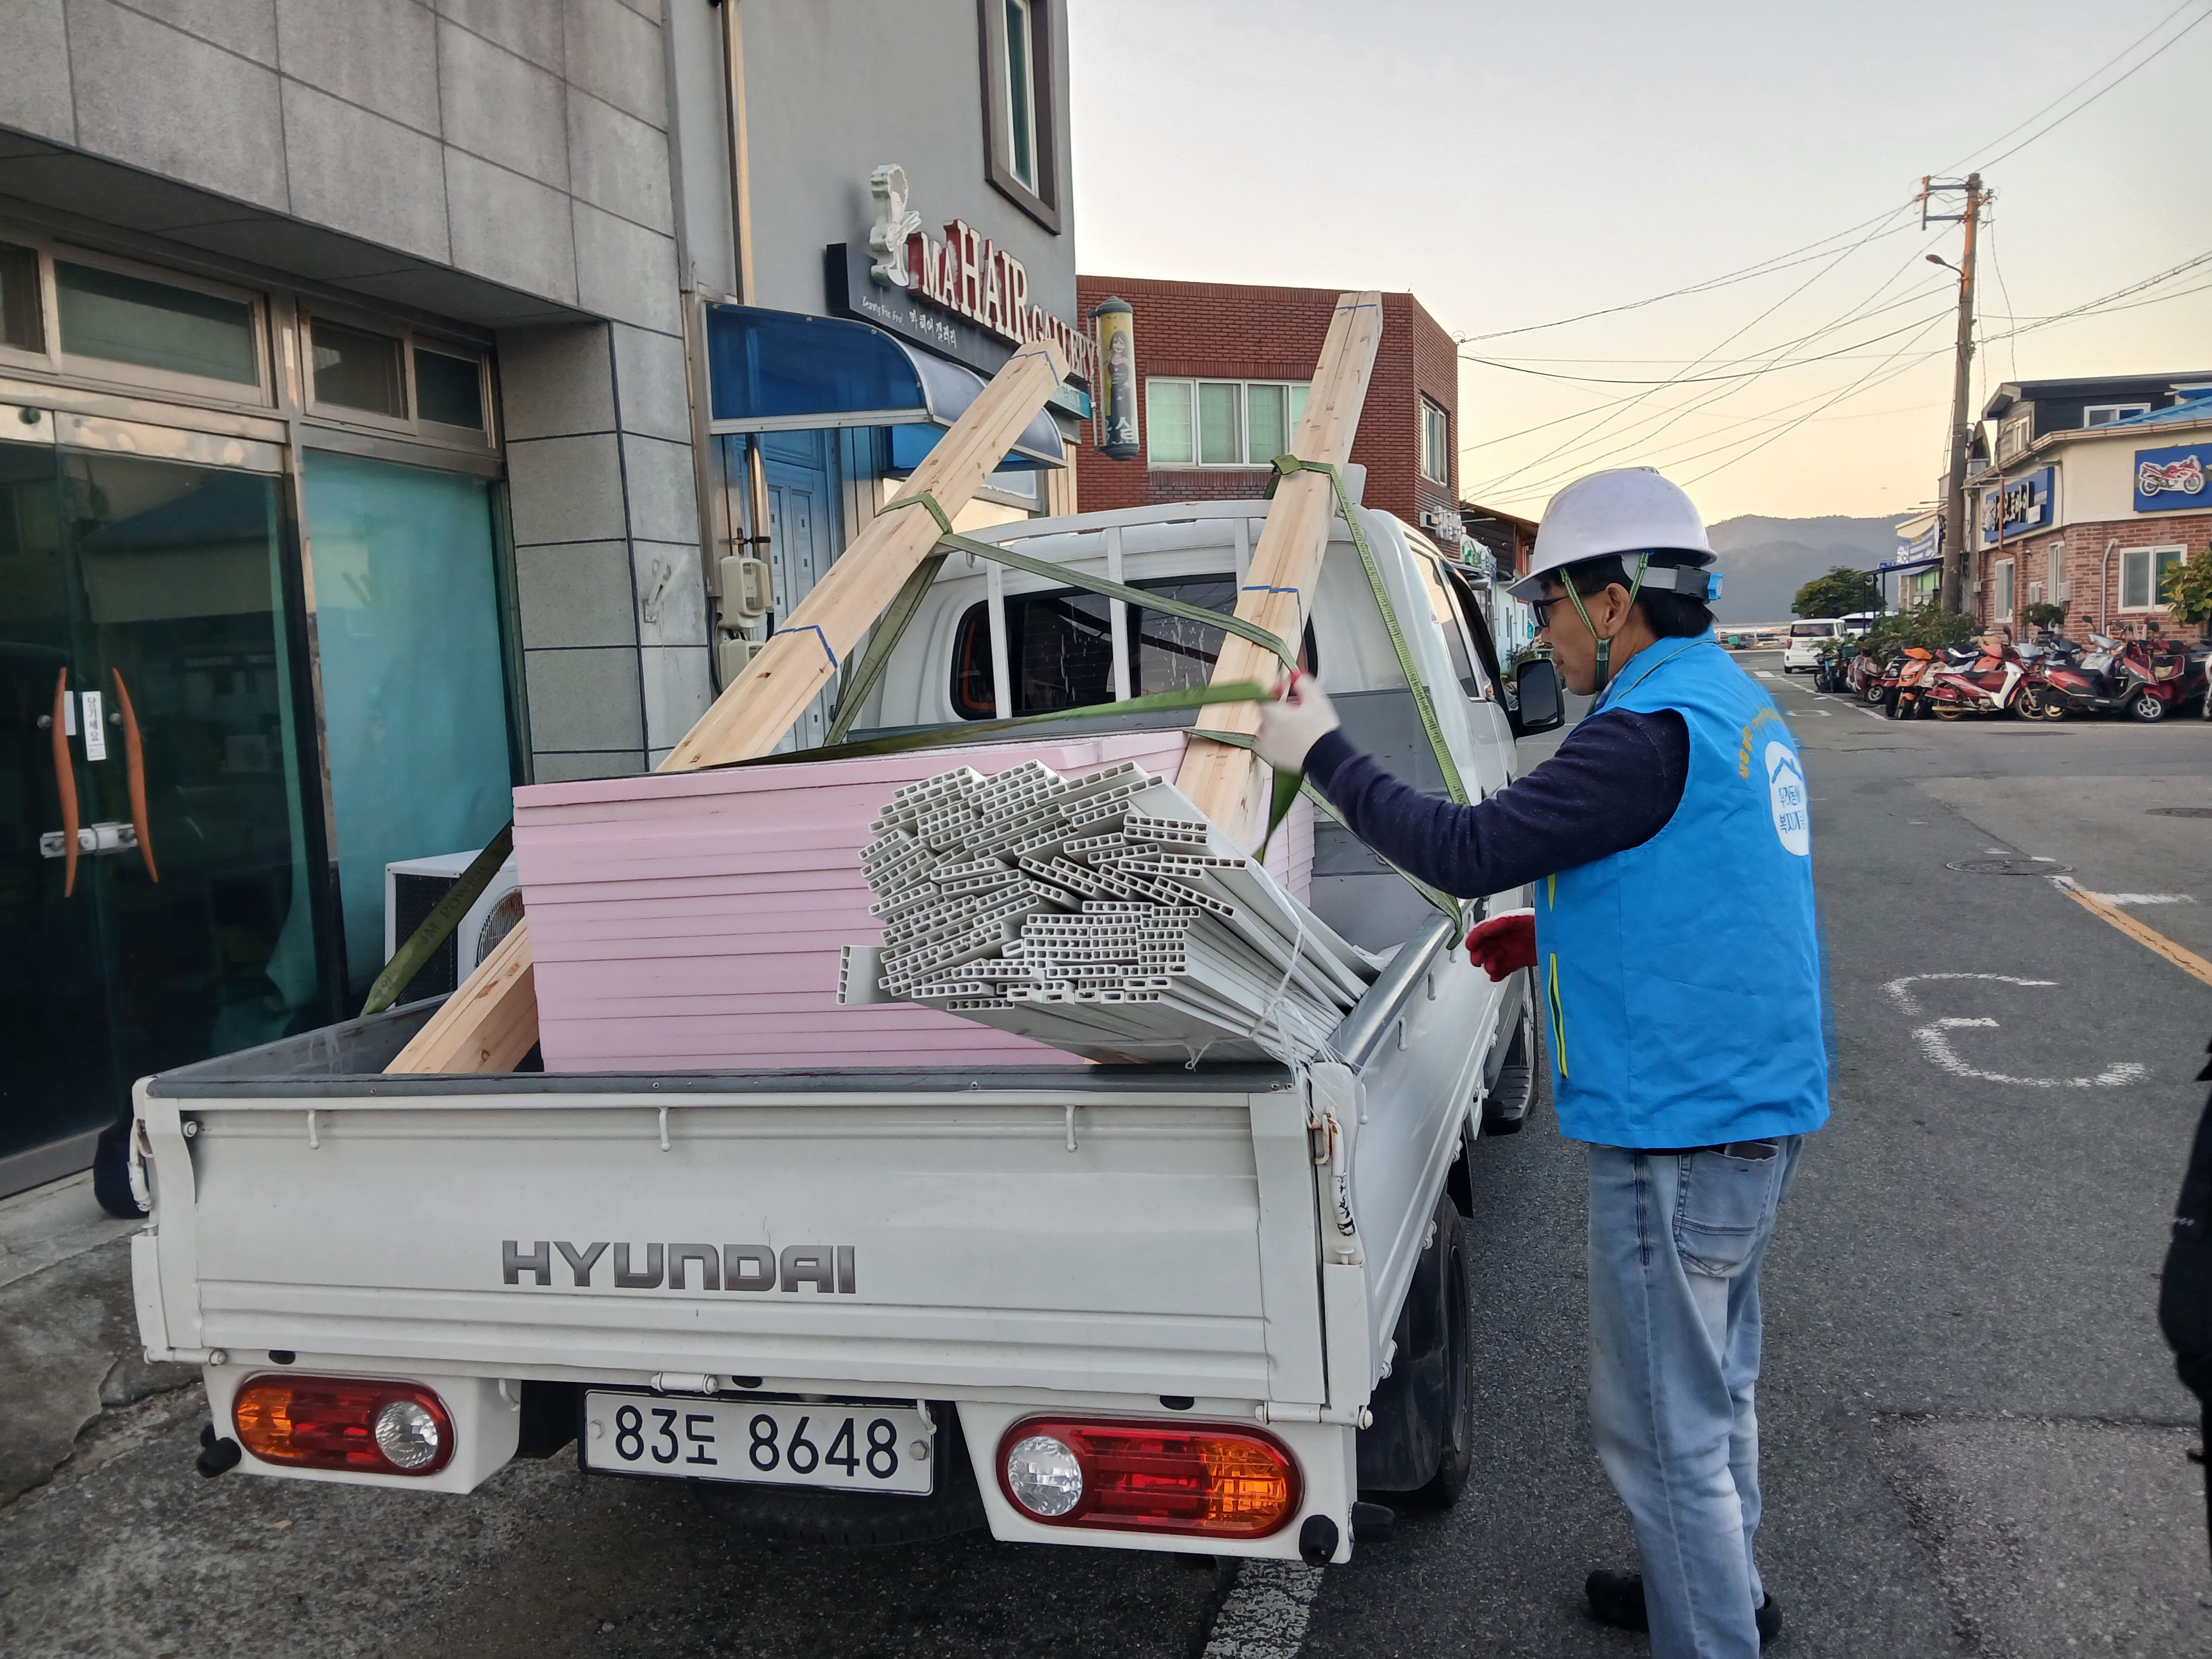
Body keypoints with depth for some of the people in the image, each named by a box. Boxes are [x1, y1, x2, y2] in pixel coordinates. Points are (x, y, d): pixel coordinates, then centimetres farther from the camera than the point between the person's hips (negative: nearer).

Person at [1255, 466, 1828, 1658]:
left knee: (1661, 1419, 4)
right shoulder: (1730, 703, 11)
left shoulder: (1653, 730, -22)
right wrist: (1557, 933, 14)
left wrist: (1320, 753, -13)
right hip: (1755, 1104, 11)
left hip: (1680, 1128, -11)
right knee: (1712, 1380, 25)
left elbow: (1467, 850, -24)